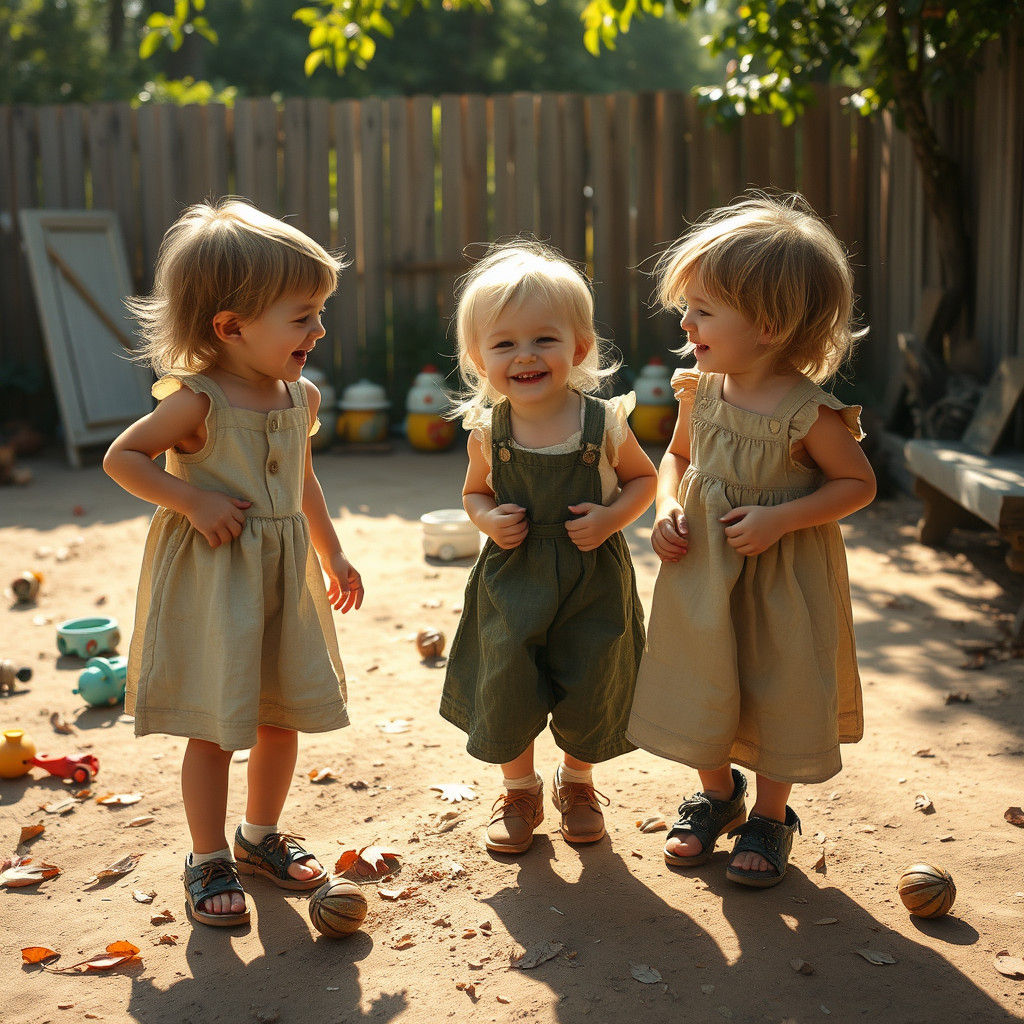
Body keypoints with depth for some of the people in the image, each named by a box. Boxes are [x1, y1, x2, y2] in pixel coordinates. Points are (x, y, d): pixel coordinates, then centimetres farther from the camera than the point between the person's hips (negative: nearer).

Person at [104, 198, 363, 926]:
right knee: (215, 728, 3)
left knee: (284, 717, 15)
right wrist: (194, 500, -21)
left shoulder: (302, 397, 3)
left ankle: (261, 836, 36)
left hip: (285, 579, 6)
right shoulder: (197, 401, -17)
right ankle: (209, 860, 20)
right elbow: (122, 458, -11)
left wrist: (334, 554, 19)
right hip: (211, 583, -6)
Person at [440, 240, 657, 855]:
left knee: (589, 693, 8)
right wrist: (487, 518, -11)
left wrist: (611, 517, -15)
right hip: (511, 583, 1)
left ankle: (578, 782, 39)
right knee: (506, 690, 4)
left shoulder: (603, 422, -11)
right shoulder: (488, 431, -6)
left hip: (593, 581, -1)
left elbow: (644, 478, 3)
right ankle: (521, 791, 31)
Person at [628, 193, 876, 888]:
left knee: (779, 690, 10)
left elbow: (859, 483, -11)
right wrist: (669, 509, -7)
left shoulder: (809, 411, -21)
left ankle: (771, 815, 33)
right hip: (701, 569, 5)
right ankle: (717, 793, 41)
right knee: (701, 682, 15)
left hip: (783, 577, -4)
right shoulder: (701, 391, -6)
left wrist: (780, 519, -22)